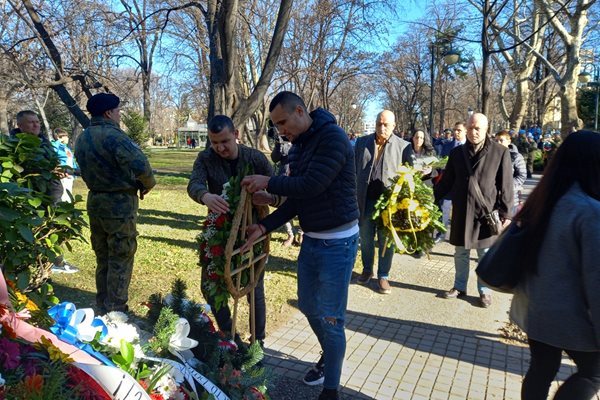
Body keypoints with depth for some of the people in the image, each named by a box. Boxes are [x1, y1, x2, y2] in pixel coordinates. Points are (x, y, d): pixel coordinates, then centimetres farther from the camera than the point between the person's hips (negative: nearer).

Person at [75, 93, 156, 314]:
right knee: (120, 260, 3)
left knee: (102, 258, 19)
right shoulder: (113, 136, -19)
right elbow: (140, 165, -31)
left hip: (95, 201, 8)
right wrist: (148, 183, -12)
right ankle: (115, 312, 11)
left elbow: (90, 169, 12)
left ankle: (102, 308, 32)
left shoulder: (81, 138, 9)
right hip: (119, 204, -8)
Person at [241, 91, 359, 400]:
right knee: (308, 306, 19)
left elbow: (311, 185, -26)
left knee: (331, 318, 0)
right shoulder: (297, 148, 8)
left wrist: (268, 183, -13)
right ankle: (328, 357, 44)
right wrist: (264, 227, -3)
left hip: (337, 242, -8)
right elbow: (295, 199, 7)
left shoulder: (332, 137, -17)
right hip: (311, 239, 8)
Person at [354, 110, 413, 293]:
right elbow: (353, 170, 9)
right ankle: (367, 270, 33)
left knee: (386, 240, 7)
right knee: (366, 238, 15)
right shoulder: (362, 142, 5)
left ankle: (383, 276, 21)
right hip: (366, 200, 2)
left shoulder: (403, 146, -2)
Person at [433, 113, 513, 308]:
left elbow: (506, 187, -5)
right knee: (461, 253, 14)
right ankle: (460, 286, 31)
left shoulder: (500, 153, -6)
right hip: (461, 212, 3)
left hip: (486, 213, -3)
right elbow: (446, 182, 9)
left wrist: (505, 213, -7)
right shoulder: (457, 153, 3)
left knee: (485, 255, 10)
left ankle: (484, 290, 27)